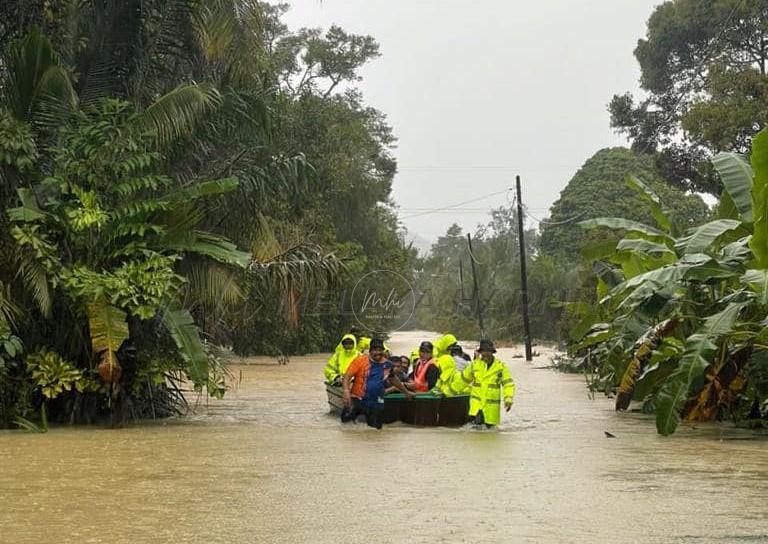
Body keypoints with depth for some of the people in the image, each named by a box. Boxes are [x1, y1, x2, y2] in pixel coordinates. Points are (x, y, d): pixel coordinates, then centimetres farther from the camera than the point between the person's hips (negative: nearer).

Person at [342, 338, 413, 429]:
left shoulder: (387, 365, 5)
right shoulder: (360, 360, -8)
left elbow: (393, 379, 24)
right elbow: (347, 376, -12)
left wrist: (406, 392, 33)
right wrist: (346, 391, -29)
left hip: (376, 403, 4)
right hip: (357, 400, -4)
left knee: (377, 426, 2)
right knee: (346, 418, -22)